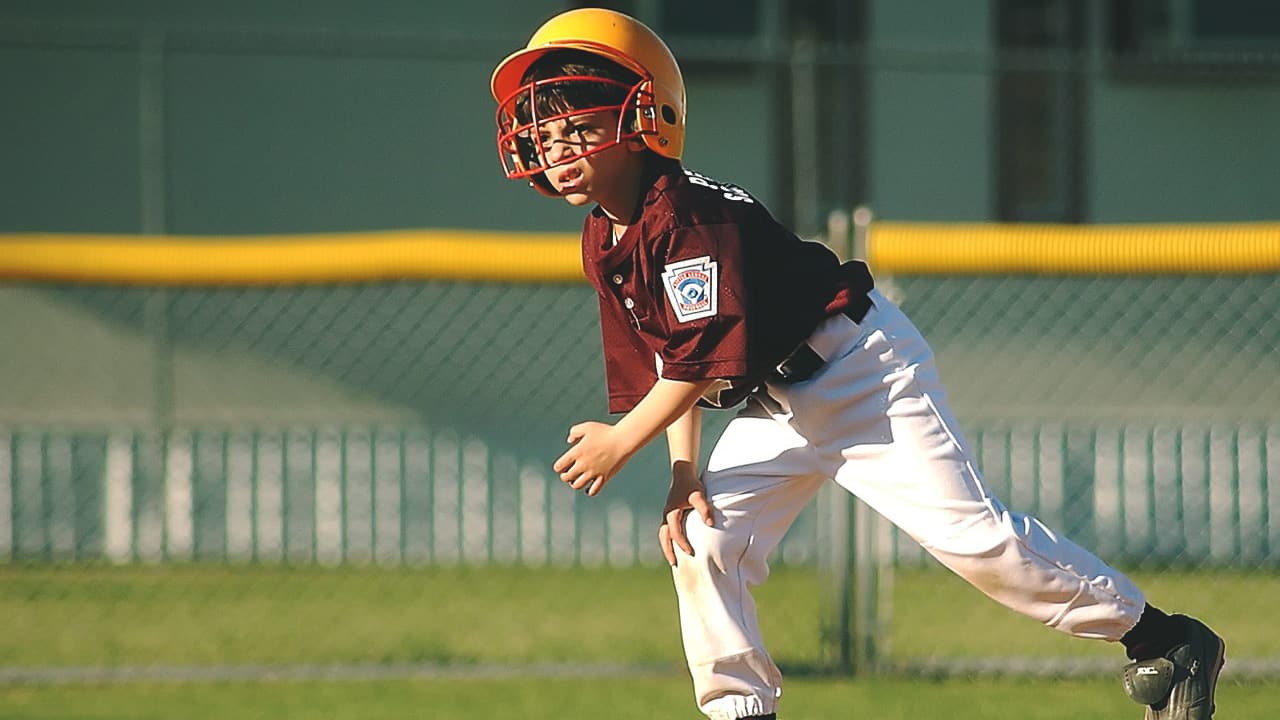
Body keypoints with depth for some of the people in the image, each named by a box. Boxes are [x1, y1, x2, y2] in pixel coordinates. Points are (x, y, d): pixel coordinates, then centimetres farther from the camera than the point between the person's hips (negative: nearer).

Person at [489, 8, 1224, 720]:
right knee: (700, 538, -4)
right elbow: (665, 362, 10)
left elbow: (704, 358, -27)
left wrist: (621, 442, -18)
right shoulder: (604, 245, 4)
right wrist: (684, 470, -2)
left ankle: (1162, 638, -5)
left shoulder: (690, 215, -25)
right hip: (778, 403, 9)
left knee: (968, 530, -13)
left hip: (863, 367, -9)